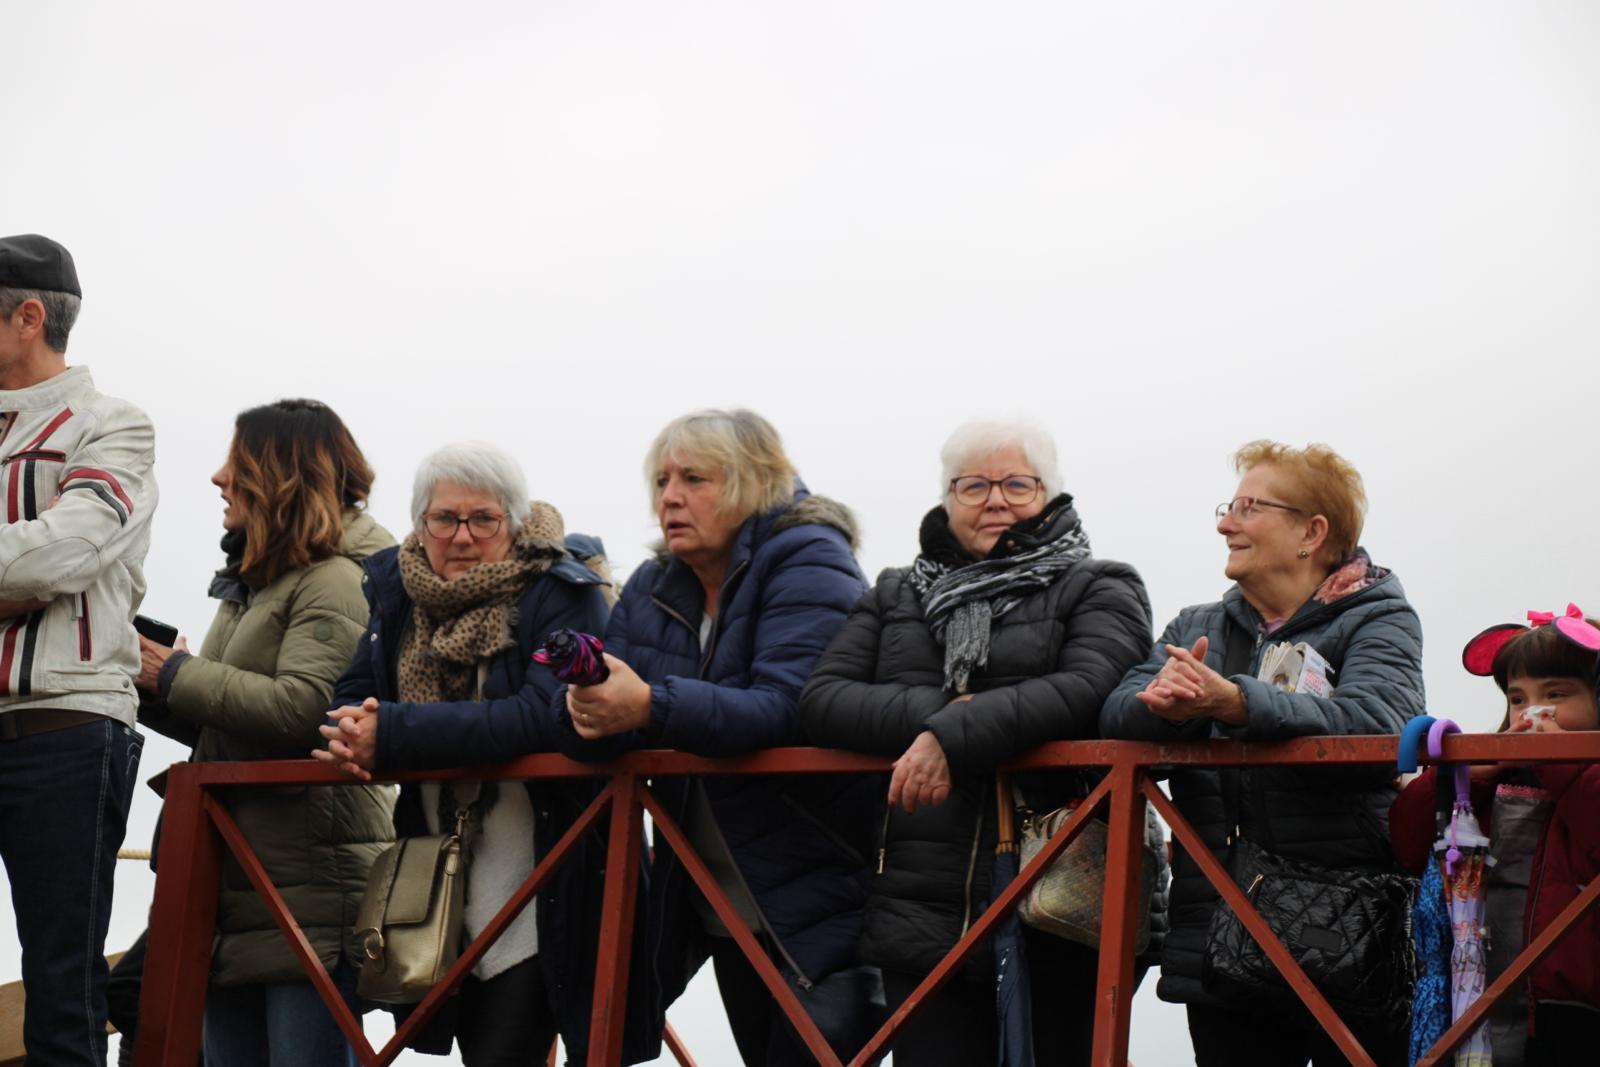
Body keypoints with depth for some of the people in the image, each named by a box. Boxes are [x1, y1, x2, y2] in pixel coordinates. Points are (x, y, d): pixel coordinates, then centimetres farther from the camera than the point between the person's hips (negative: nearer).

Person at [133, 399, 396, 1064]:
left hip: (312, 884, -10)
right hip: (236, 878, 10)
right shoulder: (255, 578, 21)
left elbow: (300, 709, -24)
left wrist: (177, 677, -12)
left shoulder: (336, 581, -9)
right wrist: (150, 684, 8)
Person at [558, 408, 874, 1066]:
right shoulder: (651, 589, 11)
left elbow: (788, 707, -25)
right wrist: (594, 714, -22)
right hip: (719, 905, 7)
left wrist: (652, 707, -38)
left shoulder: (809, 562, -10)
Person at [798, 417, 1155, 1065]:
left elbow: (1089, 690, -12)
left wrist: (954, 736, -21)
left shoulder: (1100, 590, 8)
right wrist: (928, 714, -11)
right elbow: (820, 700, 7)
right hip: (921, 910, 3)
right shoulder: (896, 595, 20)